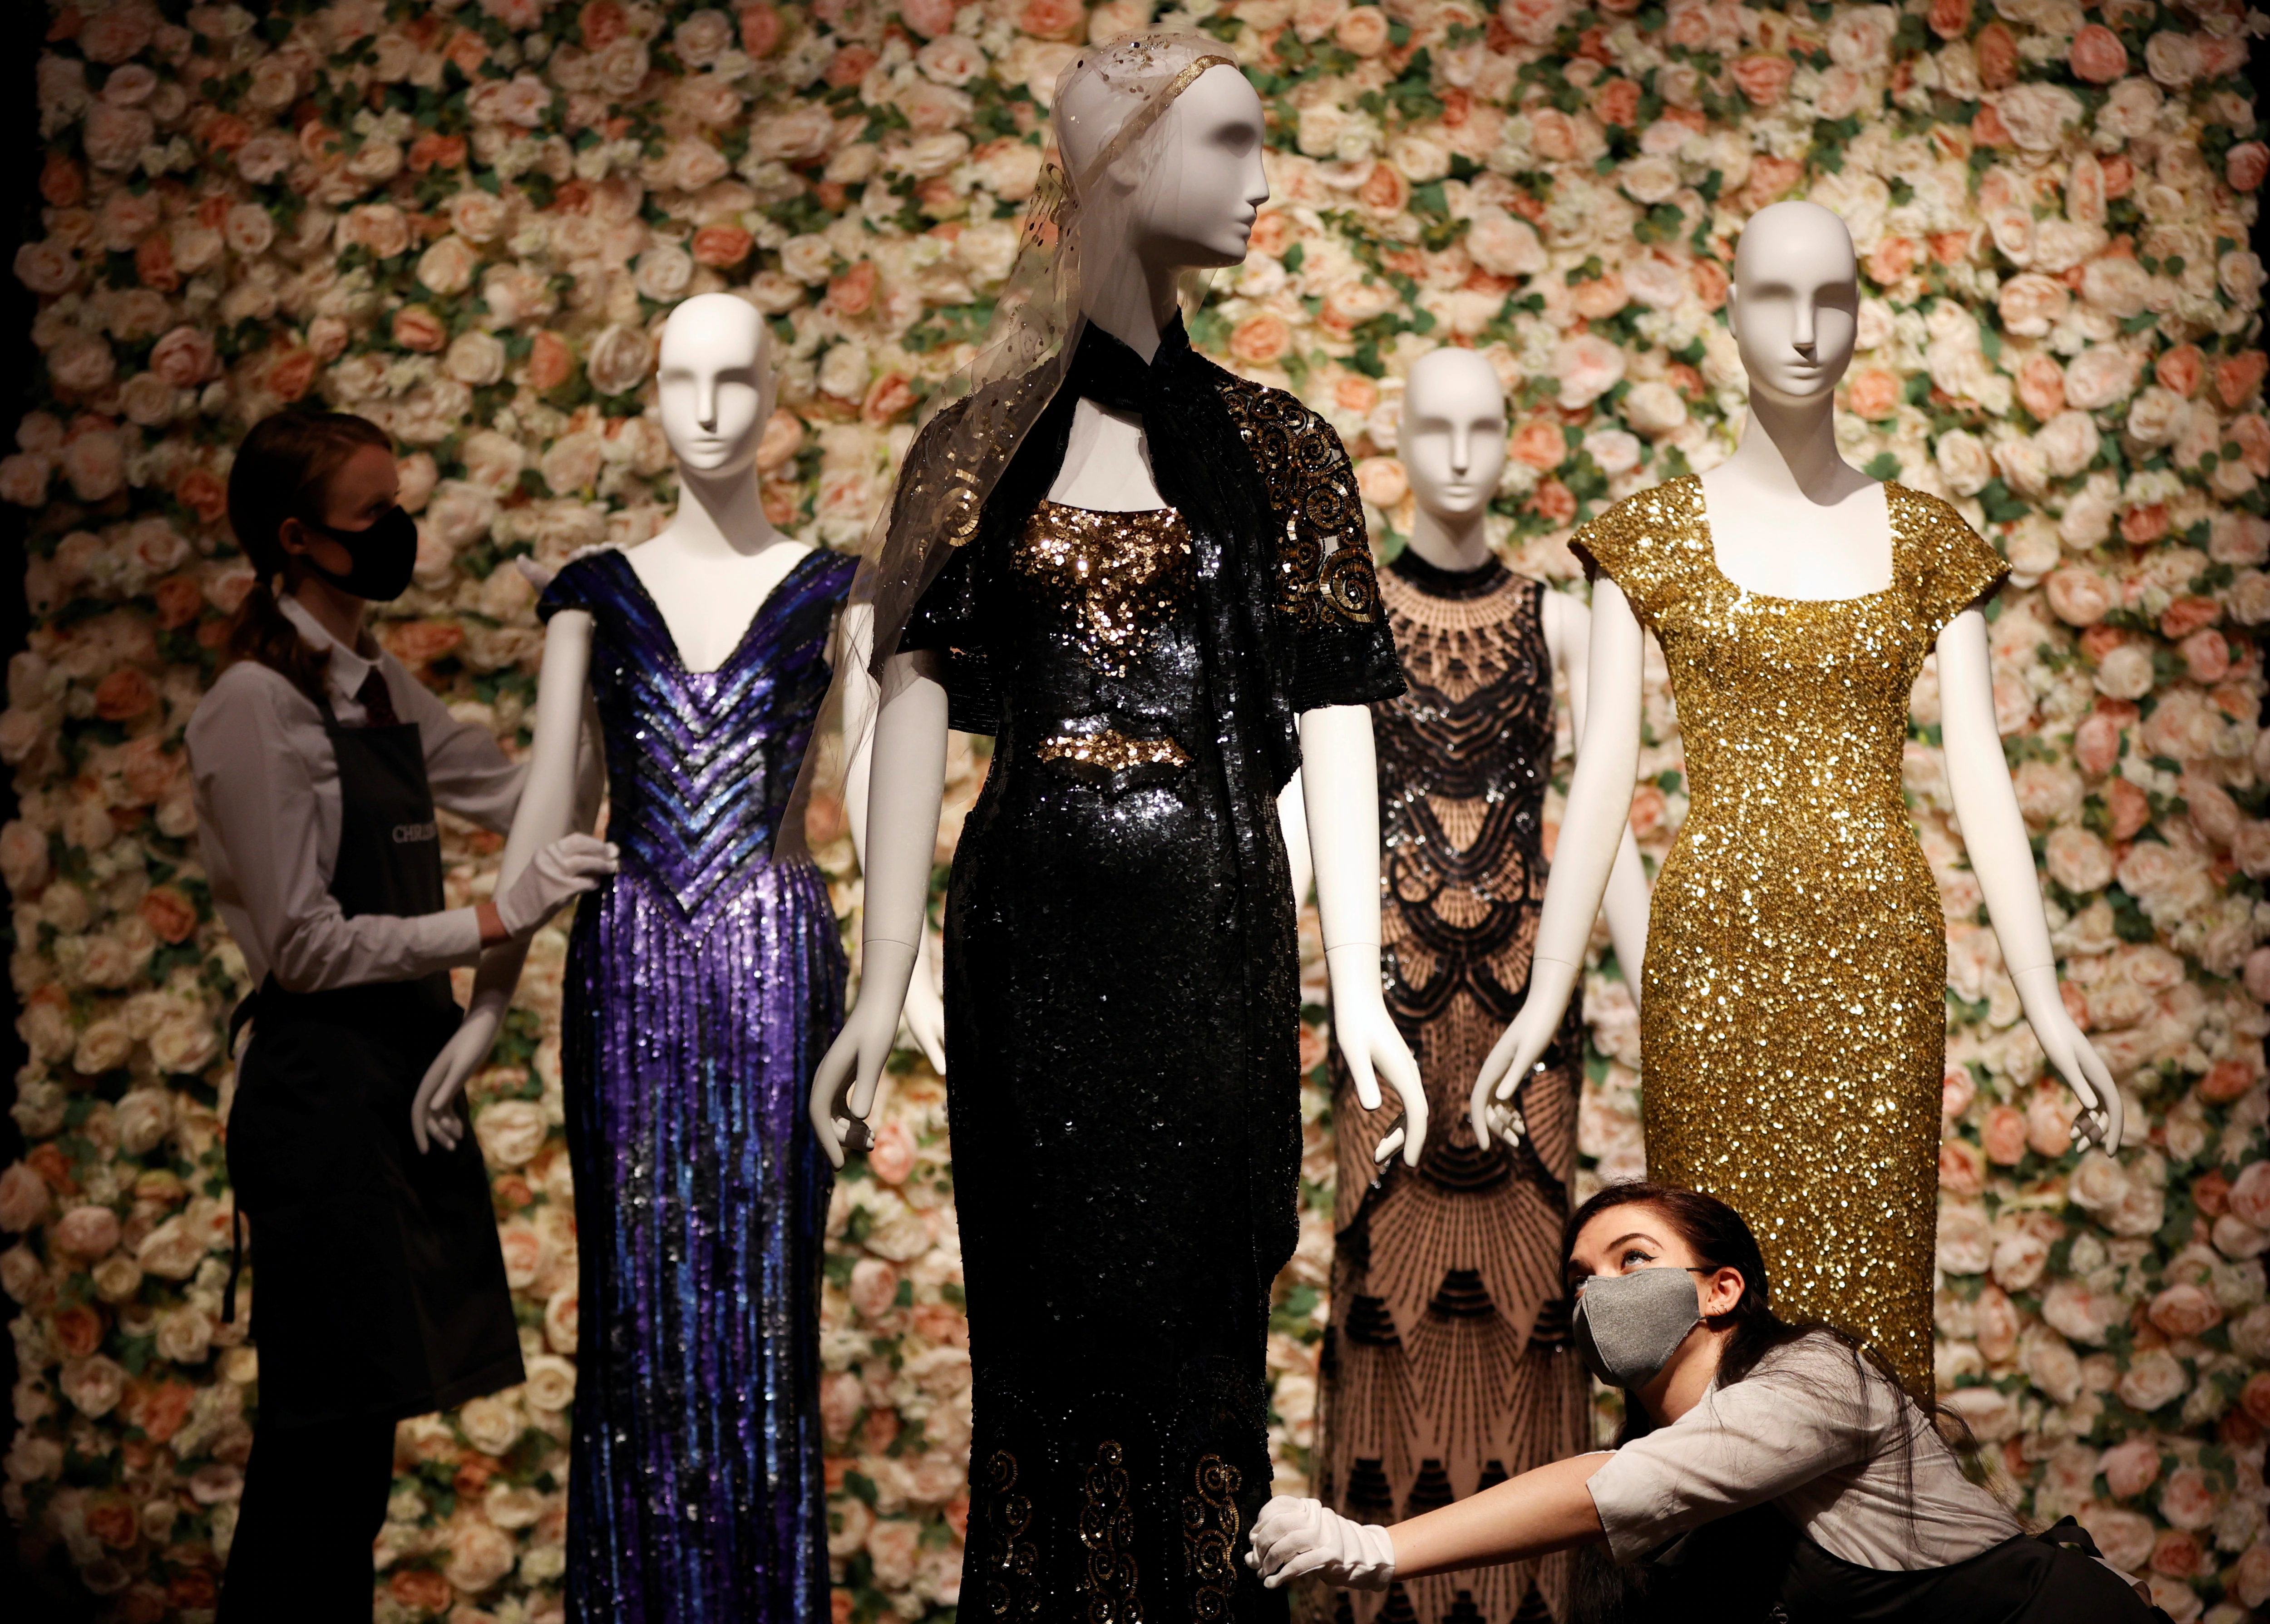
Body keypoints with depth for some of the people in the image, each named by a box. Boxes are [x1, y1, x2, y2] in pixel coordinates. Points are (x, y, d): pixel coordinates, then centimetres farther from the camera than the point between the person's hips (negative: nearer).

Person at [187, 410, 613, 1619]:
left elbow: (521, 793, 18)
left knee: (360, 1416, 13)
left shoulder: (381, 690, 12)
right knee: (328, 1426, -3)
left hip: (405, 1071, 8)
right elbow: (307, 945, -16)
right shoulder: (258, 705, -12)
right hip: (323, 1084, -8)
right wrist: (499, 920, -17)